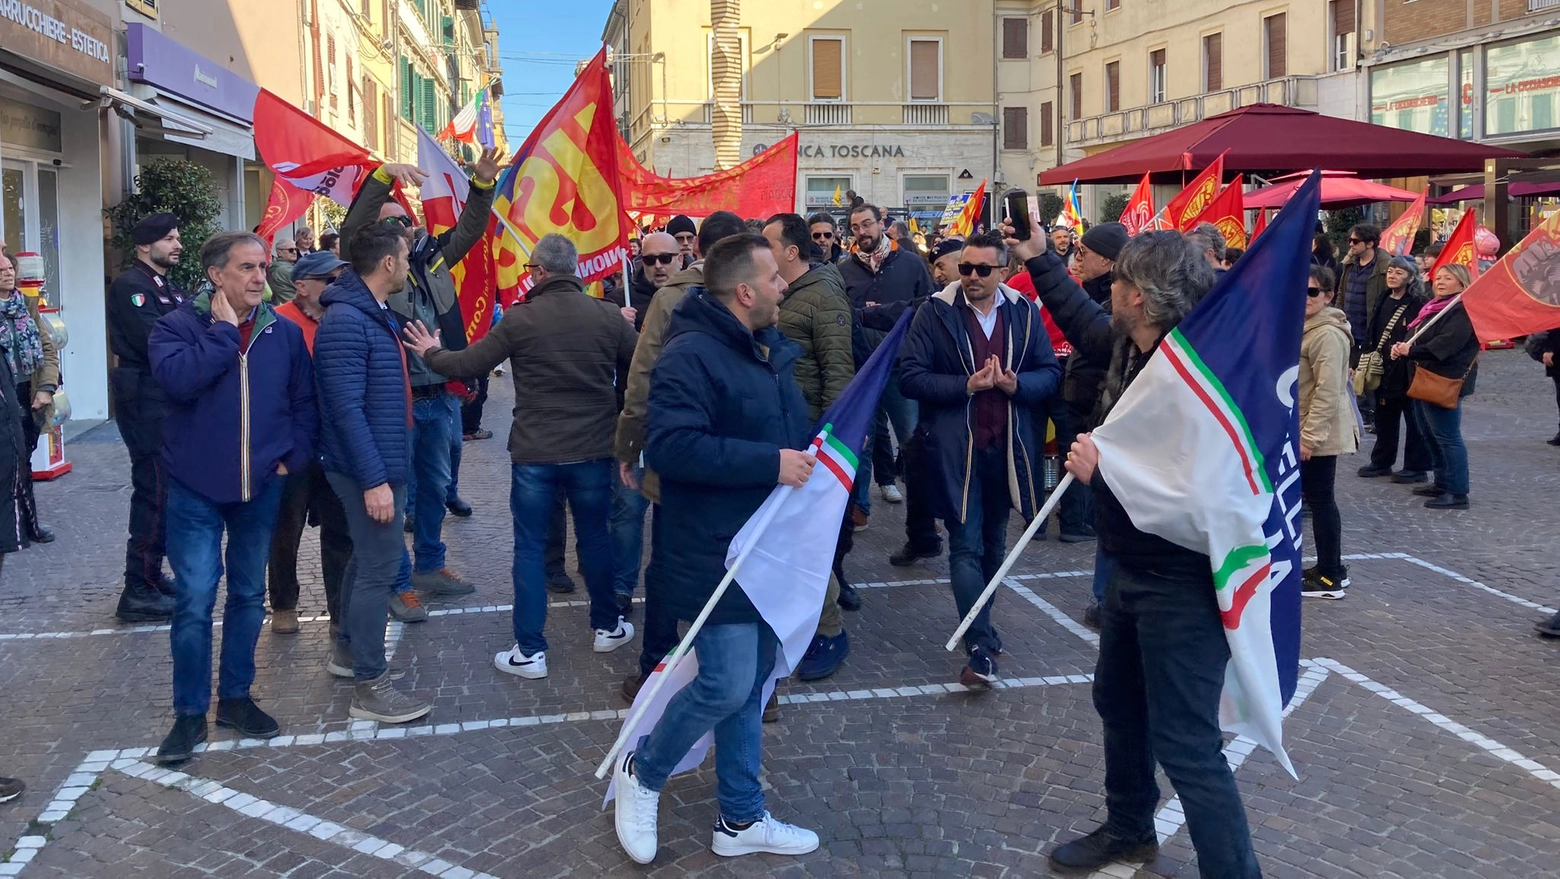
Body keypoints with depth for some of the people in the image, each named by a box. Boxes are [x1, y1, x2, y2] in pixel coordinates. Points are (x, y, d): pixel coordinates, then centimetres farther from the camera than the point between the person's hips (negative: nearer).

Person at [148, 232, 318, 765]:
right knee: (195, 599, -5)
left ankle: (235, 697, 27)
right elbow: (178, 378, -27)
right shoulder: (179, 325, -7)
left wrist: (294, 457, -2)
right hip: (196, 487, -4)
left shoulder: (285, 333, 3)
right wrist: (224, 329, -19)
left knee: (249, 595, 13)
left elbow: (305, 401, 9)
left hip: (262, 486, 4)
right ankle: (190, 712, 8)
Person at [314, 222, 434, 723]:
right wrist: (374, 480, -26)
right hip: (369, 469, -10)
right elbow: (347, 408, -25)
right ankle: (370, 686, 2)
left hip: (384, 461, 10)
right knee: (379, 568, -5)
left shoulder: (376, 314, 12)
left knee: (367, 559, 20)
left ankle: (348, 649, 36)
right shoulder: (345, 321, -21)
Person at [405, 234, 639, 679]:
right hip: (593, 450, 2)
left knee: (530, 549, 7)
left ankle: (529, 651, 9)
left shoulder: (520, 319, -11)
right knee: (595, 538, 19)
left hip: (534, 454, -2)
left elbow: (468, 364, -5)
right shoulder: (608, 316, -5)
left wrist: (430, 352, 15)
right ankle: (607, 626, 32)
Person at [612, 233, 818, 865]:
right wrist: (771, 463, -27)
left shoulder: (769, 349, 13)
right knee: (727, 686, -9)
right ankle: (642, 772, 17)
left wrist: (815, 455, 9)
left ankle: (741, 819, 26)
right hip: (717, 556, -9)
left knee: (750, 684, 14)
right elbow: (672, 447, -29)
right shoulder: (690, 356, -18)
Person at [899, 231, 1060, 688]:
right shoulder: (936, 311, -4)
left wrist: (1017, 384, -16)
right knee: (966, 545, -6)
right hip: (955, 448, -3)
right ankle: (981, 648, -8)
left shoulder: (1024, 312, 3)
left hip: (1008, 445, 4)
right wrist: (965, 386, -19)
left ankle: (979, 624, 34)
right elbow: (912, 377, -8)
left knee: (994, 542, 17)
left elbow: (1051, 372, 4)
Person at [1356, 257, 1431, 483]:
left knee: (1414, 420, 3)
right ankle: (1382, 461, 27)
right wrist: (1366, 361, 13)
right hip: (1383, 371, 7)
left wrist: (1406, 350, -21)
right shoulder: (1382, 302, 12)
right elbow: (1370, 334, 16)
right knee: (1384, 418, 16)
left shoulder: (1419, 305, -11)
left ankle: (1417, 467, 11)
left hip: (1409, 371, -7)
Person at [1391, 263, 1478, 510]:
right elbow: (1415, 334, 16)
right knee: (1430, 435, 17)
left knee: (1447, 437, -8)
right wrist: (1402, 346, -5)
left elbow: (1446, 344, -25)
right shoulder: (1434, 307, 18)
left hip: (1445, 382, -10)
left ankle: (1458, 494, -5)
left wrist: (1411, 351, -25)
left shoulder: (1463, 310, -13)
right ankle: (1442, 484, 27)